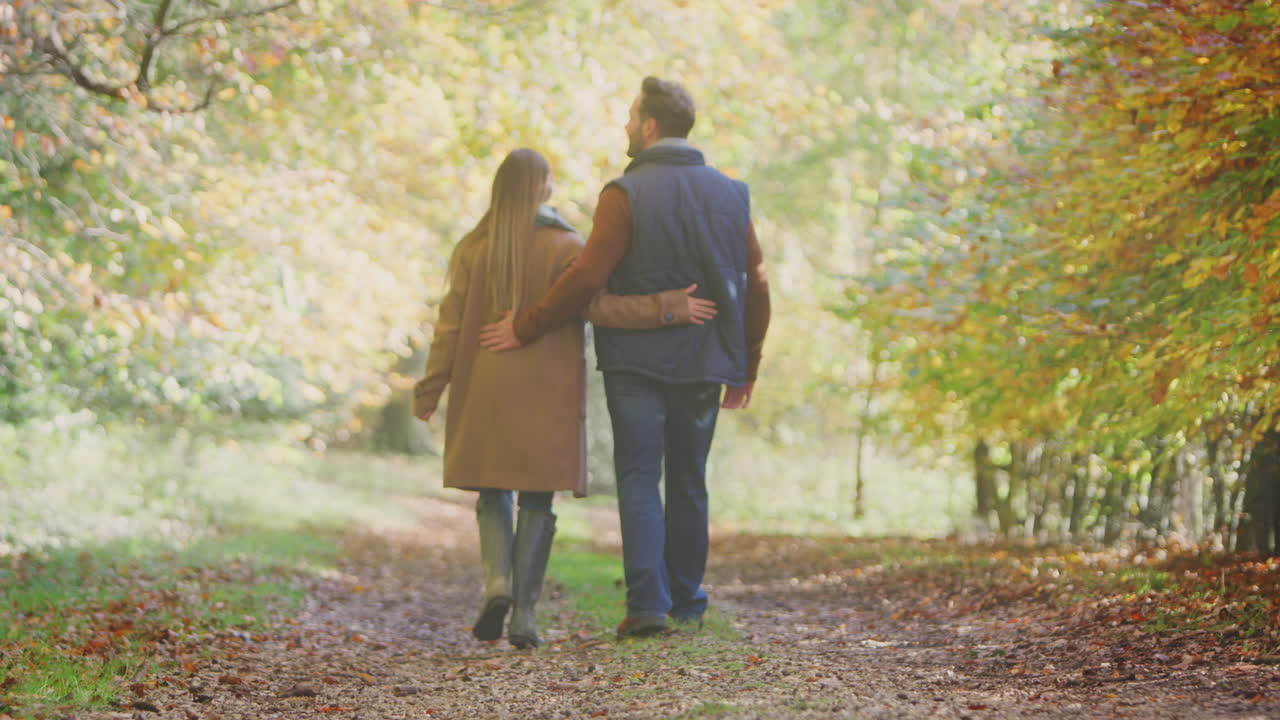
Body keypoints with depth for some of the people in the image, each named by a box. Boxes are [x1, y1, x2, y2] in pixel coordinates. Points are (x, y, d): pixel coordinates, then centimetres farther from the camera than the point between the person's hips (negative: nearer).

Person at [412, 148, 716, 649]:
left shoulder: (474, 248, 1)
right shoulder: (563, 246, -7)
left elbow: (451, 324, 0)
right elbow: (596, 304, -18)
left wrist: (430, 391, 5)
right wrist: (666, 308, -15)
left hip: (485, 392, 2)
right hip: (546, 396, -2)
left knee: (492, 494, 14)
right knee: (537, 502, 5)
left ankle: (497, 580, -11)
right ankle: (524, 612, 0)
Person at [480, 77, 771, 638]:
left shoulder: (626, 193, -10)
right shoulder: (729, 194, 6)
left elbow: (587, 277, -17)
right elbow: (756, 285, 8)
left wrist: (525, 327, -8)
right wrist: (745, 368, 16)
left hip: (636, 361, -4)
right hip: (702, 365, 4)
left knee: (639, 480, -1)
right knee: (689, 482, 15)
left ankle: (648, 602, -11)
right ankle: (687, 602, 20)